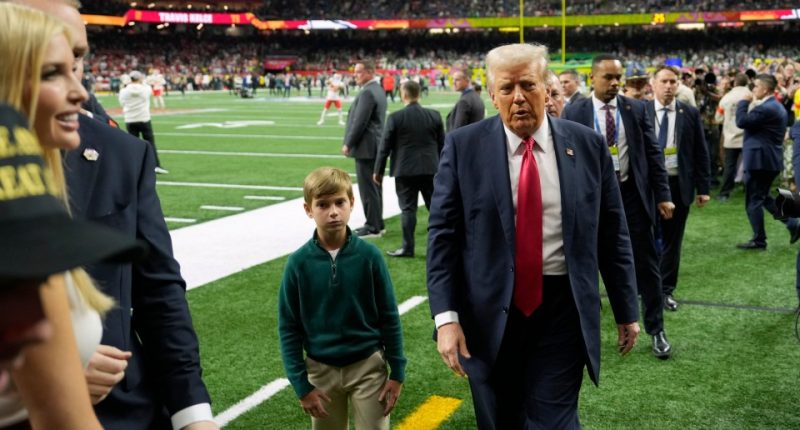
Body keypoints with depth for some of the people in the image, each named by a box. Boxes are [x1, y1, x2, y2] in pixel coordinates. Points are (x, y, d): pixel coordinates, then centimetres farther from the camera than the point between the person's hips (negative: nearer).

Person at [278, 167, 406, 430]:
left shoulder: (368, 255, -10)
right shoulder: (299, 262, -9)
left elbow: (389, 317, -2)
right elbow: (288, 327, -2)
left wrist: (397, 373, 0)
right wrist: (301, 385, -5)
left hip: (368, 367, -1)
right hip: (321, 371, 1)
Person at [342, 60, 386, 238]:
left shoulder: (367, 92, -17)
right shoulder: (378, 90, 14)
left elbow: (360, 122, -21)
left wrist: (348, 144, -13)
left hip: (366, 147, -10)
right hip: (375, 146, 10)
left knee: (368, 188, -5)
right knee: (374, 187, 14)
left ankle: (372, 227, -1)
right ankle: (377, 223, 21)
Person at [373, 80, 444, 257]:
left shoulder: (395, 117, -8)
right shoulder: (434, 115, 3)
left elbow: (385, 146, -5)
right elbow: (442, 144, 9)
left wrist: (378, 170, 4)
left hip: (405, 170, -3)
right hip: (431, 169, 3)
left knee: (408, 208, 1)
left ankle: (408, 247, 4)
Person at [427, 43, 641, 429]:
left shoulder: (587, 145, 1)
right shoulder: (463, 147, -3)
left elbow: (612, 233, 6)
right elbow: (442, 234, -4)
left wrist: (626, 310, 8)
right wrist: (446, 315, -12)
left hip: (562, 309, 0)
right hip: (489, 311, 0)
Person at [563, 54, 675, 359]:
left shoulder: (636, 109, 3)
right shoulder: (574, 112, -1)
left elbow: (653, 153, 4)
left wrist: (663, 195, -2)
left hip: (632, 196, 1)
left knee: (646, 265, 8)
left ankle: (656, 330, 21)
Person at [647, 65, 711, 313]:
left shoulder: (690, 114, 3)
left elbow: (700, 153, 4)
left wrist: (703, 187, 1)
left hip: (679, 185, 2)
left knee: (672, 240, 9)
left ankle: (666, 290, 19)